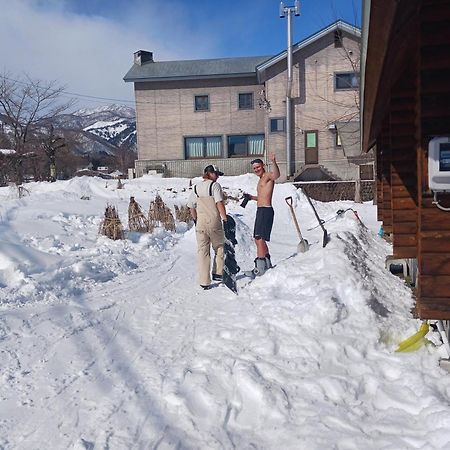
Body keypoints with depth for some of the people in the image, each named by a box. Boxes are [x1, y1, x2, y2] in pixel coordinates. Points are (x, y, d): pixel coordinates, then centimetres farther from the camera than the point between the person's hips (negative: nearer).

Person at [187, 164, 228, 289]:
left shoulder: (195, 187, 10)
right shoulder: (215, 185, -6)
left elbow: (191, 207, 12)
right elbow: (219, 203, -16)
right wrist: (225, 218, -13)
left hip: (200, 223, 4)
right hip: (214, 222, -4)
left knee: (202, 251, 7)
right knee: (219, 248, 17)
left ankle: (204, 281, 7)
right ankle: (217, 273, 21)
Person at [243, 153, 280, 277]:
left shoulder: (268, 175, -6)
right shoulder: (261, 179, 23)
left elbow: (276, 175, -32)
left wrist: (274, 162, -48)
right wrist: (251, 197, 24)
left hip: (266, 211, -11)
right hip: (260, 211, 11)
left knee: (260, 239, -15)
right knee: (258, 240, 18)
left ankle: (259, 269, -14)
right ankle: (267, 264, 32)